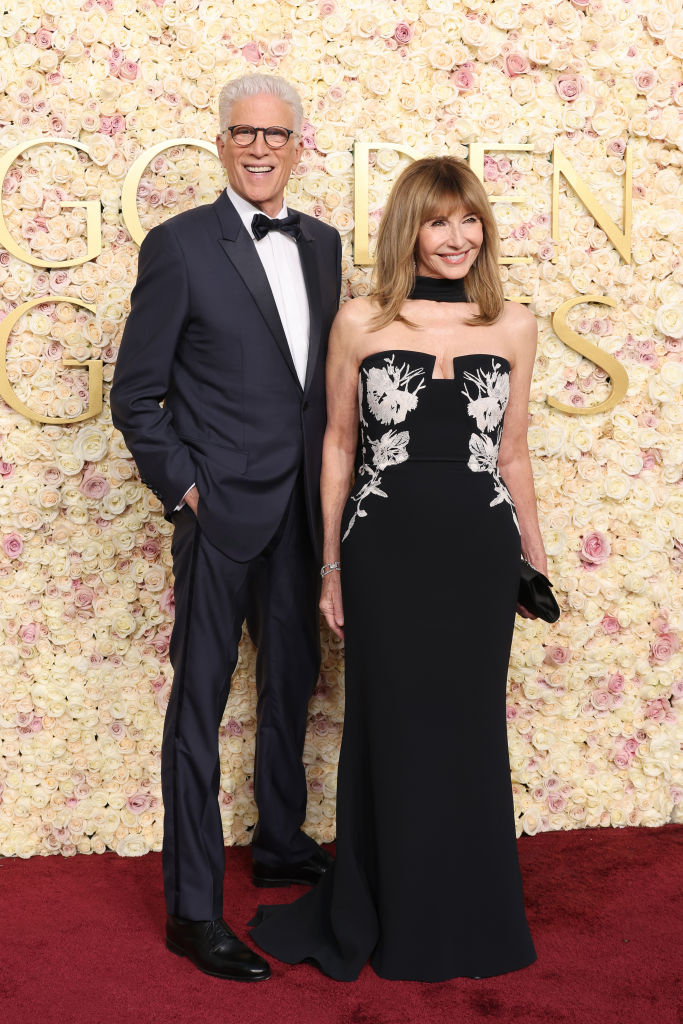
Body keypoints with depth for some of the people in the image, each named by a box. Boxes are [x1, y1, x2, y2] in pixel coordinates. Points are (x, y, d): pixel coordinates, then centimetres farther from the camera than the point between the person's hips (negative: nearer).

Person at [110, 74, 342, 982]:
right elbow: (136, 396, -7)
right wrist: (184, 489, -10)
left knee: (292, 682, 18)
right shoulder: (180, 245, -8)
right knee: (199, 703, 0)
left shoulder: (322, 244, 10)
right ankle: (193, 909, 10)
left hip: (299, 513, 6)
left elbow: (330, 377, 13)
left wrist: (329, 485, 6)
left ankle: (282, 845, 38)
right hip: (221, 510, -6)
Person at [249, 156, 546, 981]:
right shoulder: (360, 322, -1)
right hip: (385, 549, -1)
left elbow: (511, 454, 10)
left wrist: (537, 562, 13)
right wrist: (331, 566, 3)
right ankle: (387, 920, 30)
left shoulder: (513, 326, 4)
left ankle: (469, 921, 32)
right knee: (390, 731, 9)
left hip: (478, 551, 2)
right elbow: (338, 443, 4)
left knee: (470, 731, 11)